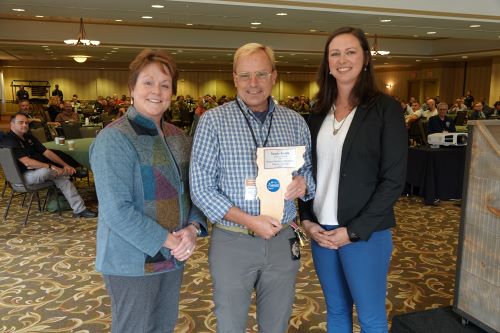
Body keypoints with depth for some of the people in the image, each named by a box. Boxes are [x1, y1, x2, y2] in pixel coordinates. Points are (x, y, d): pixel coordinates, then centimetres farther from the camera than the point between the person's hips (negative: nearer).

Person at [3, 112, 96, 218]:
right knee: (45, 171, -33)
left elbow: (46, 152, 8)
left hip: (37, 170, 8)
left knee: (63, 179, -8)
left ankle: (79, 209, -6)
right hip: (22, 177, -8)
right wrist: (51, 167, -31)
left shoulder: (28, 137, 10)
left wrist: (65, 165, -2)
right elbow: (27, 162, -28)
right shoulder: (10, 141, -17)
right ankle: (71, 171, -1)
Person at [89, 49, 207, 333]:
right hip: (133, 261, -7)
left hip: (174, 256, 7)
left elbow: (190, 189, 7)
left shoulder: (176, 136, 5)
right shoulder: (115, 139, -18)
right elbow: (117, 211, -23)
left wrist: (192, 228, -11)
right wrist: (167, 241, -21)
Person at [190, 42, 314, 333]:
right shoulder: (213, 120, -7)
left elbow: (310, 170, 11)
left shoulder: (296, 122, 3)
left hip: (283, 241, 3)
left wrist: (303, 183, -14)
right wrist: (249, 221, -17)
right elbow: (201, 188, -9)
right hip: (232, 242, -2)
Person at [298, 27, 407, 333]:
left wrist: (354, 231, -14)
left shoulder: (386, 109, -7)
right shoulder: (319, 112, 7)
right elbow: (309, 171, 10)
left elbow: (394, 180, -11)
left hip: (366, 233, -4)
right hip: (321, 230, 4)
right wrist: (307, 220, -2)